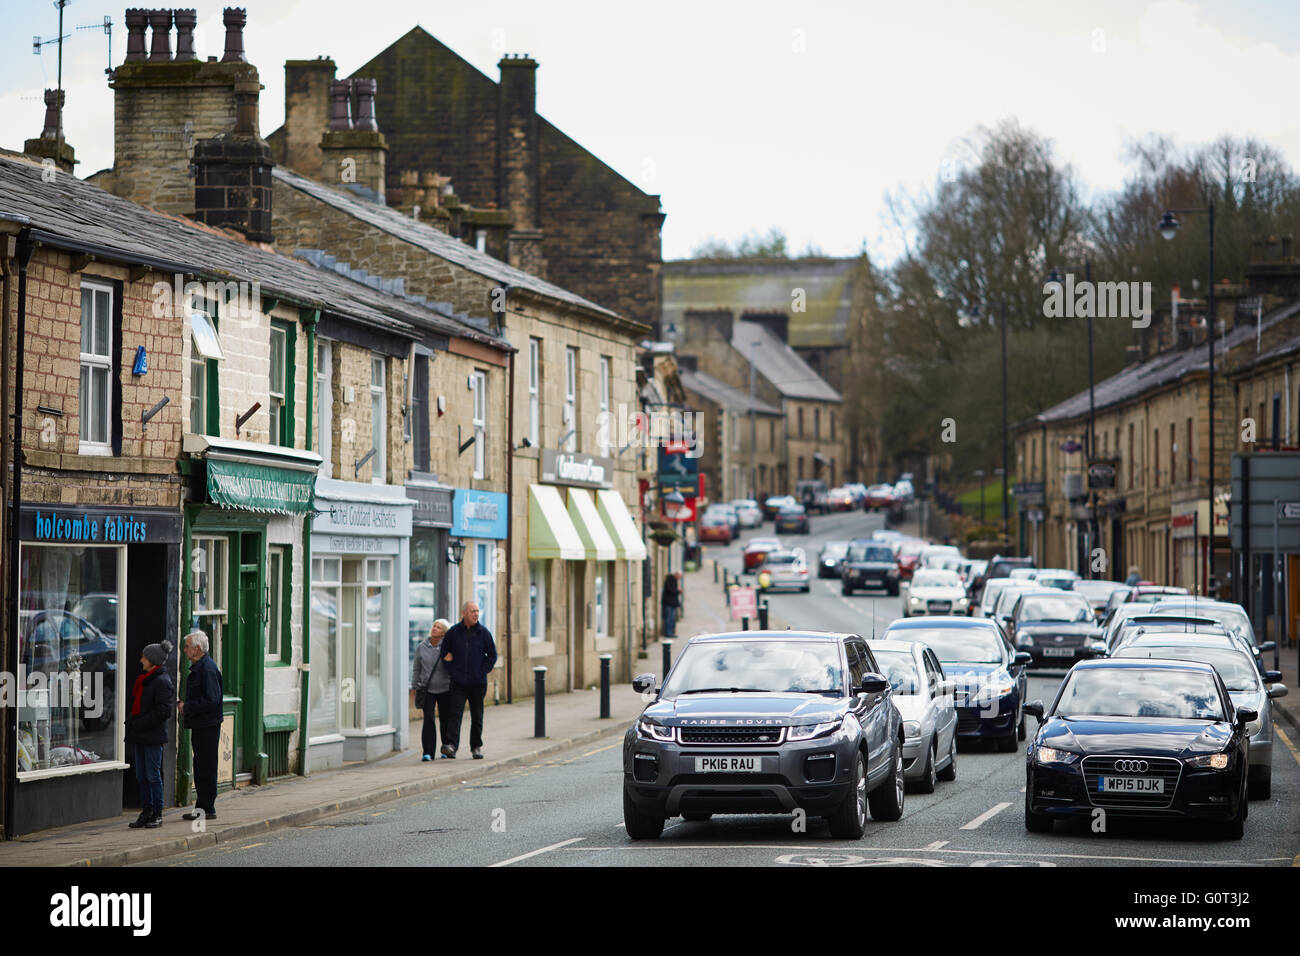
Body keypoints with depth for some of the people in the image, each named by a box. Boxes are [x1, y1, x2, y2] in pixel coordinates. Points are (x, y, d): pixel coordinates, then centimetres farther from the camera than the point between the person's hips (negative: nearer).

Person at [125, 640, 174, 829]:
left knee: (153, 776, -5)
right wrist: (131, 722, 9)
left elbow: (163, 711, -18)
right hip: (139, 736, 9)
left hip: (153, 737, -9)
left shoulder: (162, 682, -12)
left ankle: (157, 814, 1)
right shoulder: (144, 680, 16)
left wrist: (138, 724, -18)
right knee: (141, 777, 10)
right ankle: (146, 812, 15)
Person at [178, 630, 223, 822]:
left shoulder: (208, 669, -16)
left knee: (206, 769, -5)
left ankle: (206, 809, -2)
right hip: (199, 726, 10)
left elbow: (211, 700, -22)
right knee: (200, 768, 13)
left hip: (208, 727, -10)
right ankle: (202, 806, 17)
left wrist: (187, 707, -15)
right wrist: (184, 705, 10)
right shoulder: (198, 667, 16)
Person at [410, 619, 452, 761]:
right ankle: (428, 752, -10)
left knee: (445, 720, 6)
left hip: (444, 689, -1)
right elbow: (416, 669, 10)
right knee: (428, 719, -10)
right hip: (427, 690, 1)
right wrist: (414, 688, 9)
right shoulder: (421, 647, 4)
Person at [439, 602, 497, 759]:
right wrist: (451, 671, 0)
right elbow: (444, 652, 9)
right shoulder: (453, 632, 1)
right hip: (458, 682, -1)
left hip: (477, 682, 1)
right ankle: (450, 745, -22)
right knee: (454, 713, -13)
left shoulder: (484, 633, 2)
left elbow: (492, 655, 8)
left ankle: (476, 747, 19)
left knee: (477, 716, 8)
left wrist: (483, 671, -1)